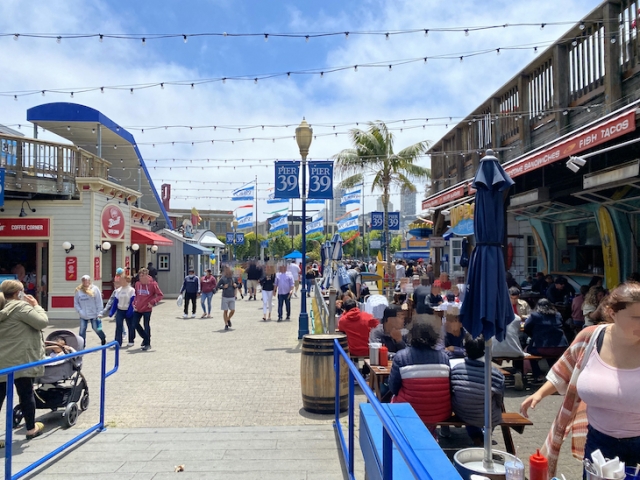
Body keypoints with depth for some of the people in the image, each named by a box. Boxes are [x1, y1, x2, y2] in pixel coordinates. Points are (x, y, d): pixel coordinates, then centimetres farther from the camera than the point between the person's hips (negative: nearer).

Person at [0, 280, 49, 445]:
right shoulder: (20, 307, -14)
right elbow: (43, 322, -16)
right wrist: (36, 305, -4)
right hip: (20, 361, -7)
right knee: (26, 394, 9)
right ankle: (31, 429, 24)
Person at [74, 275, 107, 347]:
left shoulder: (95, 289, -6)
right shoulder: (78, 290, 0)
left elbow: (99, 302, -6)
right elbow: (76, 303, 5)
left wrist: (99, 313, -8)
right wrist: (80, 312, -7)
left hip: (94, 314, -2)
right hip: (83, 316, 2)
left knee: (96, 329, 7)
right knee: (82, 330, 3)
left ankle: (103, 339, 34)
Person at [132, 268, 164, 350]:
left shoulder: (152, 284, -12)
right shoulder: (137, 284, 3)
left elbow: (160, 295, -9)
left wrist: (152, 302, -17)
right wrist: (134, 303, 5)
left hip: (147, 309, -5)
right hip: (137, 309, 5)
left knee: (146, 326, 3)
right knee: (135, 324, 6)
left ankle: (147, 343, 18)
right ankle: (146, 338, 28)